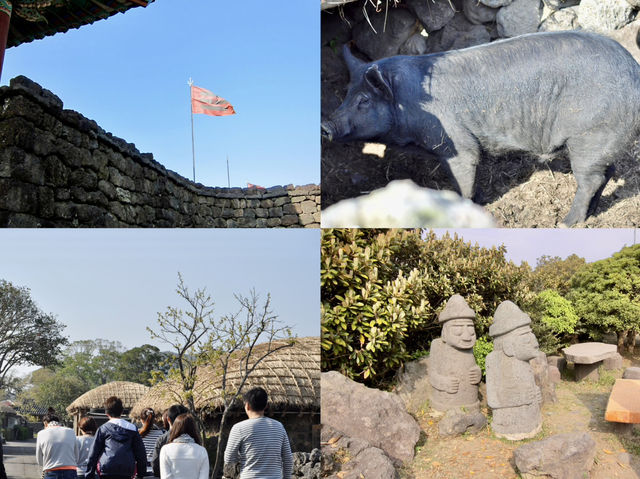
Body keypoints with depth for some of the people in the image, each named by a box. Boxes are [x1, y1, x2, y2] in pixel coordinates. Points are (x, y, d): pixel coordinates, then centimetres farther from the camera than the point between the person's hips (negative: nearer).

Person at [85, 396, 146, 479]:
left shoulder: (103, 429, 6)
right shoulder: (132, 428, 11)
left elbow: (93, 454, 6)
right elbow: (140, 453, 11)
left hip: (107, 470, -1)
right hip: (127, 472, 2)